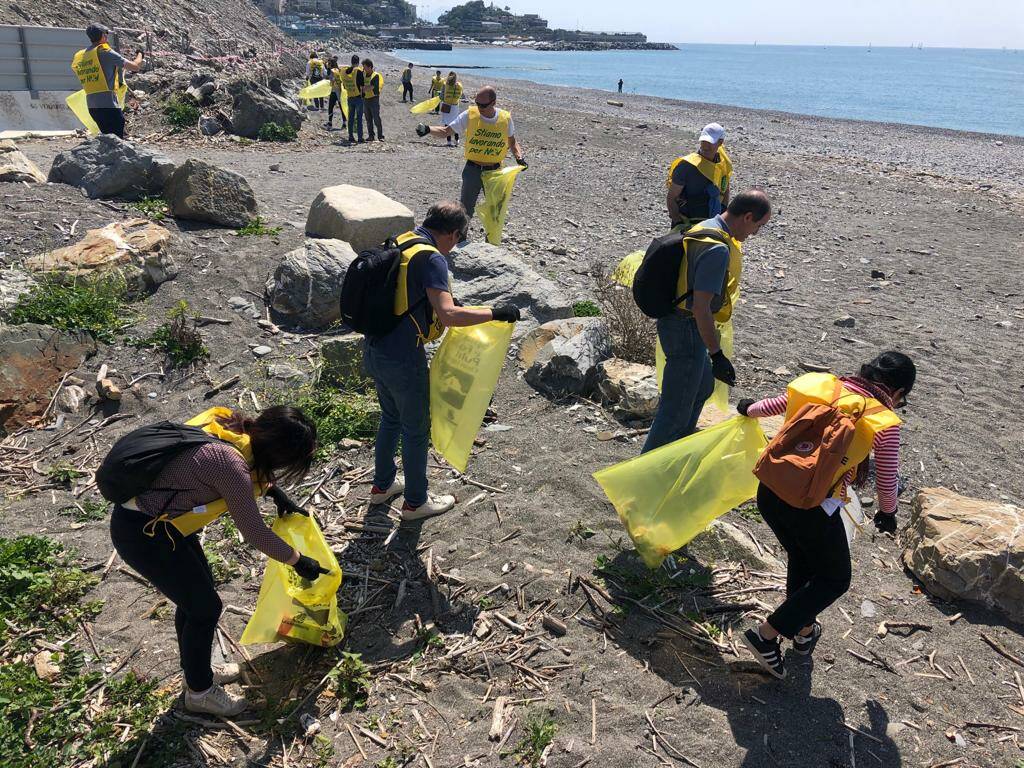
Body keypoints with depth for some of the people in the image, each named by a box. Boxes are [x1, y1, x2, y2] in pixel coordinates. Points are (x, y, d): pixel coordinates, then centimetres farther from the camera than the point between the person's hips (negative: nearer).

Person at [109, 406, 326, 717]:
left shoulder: (232, 424, -7)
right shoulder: (230, 464, -31)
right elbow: (255, 533, -19)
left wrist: (276, 492, 13)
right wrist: (298, 561, -6)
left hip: (147, 515, 9)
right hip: (143, 535, -9)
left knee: (196, 594, 21)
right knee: (205, 607, 5)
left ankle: (197, 671, 42)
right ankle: (199, 691, 27)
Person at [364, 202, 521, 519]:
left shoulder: (400, 243, 7)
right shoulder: (431, 259, -20)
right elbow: (449, 315, -30)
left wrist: (441, 299, 26)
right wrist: (496, 313, -21)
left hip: (374, 350, 9)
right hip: (402, 360, -8)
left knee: (391, 417, 28)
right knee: (416, 430, 11)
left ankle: (382, 484, 44)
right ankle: (415, 502, 28)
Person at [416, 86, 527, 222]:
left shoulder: (506, 118, -5)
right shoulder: (470, 115, -10)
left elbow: (512, 141, 10)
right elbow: (446, 131, -7)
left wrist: (519, 157, -7)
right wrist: (428, 129, -24)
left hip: (495, 171, 1)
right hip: (473, 170, -1)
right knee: (465, 208, 2)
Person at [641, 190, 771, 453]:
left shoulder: (706, 227, 7)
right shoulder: (718, 249, -25)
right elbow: (701, 307, -28)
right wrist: (717, 355, -25)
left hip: (677, 321, 11)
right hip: (687, 330, -11)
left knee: (703, 387, 27)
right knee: (677, 407, -1)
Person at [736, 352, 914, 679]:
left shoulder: (822, 384, 5)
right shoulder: (884, 423, -6)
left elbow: (775, 405, 18)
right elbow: (887, 482, 4)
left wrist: (749, 409, 41)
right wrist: (887, 512, 25)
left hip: (770, 492, 6)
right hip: (812, 508, -5)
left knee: (801, 558, 31)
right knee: (835, 579, 19)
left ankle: (804, 631, 46)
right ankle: (766, 634, 15)